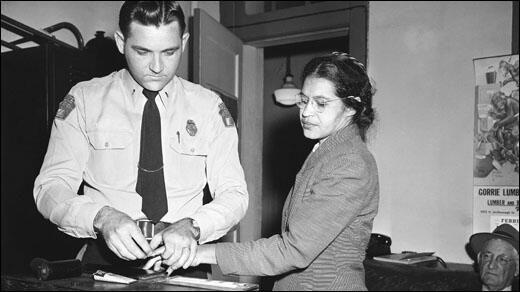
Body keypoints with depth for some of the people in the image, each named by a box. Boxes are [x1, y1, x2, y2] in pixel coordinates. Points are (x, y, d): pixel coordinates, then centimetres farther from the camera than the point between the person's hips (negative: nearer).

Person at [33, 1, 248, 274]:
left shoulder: (209, 106, 6)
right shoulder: (84, 100, 4)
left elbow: (234, 194, 3)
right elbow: (50, 188, -1)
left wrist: (192, 227, -18)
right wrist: (101, 217, -21)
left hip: (181, 259, 1)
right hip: (106, 257, 0)